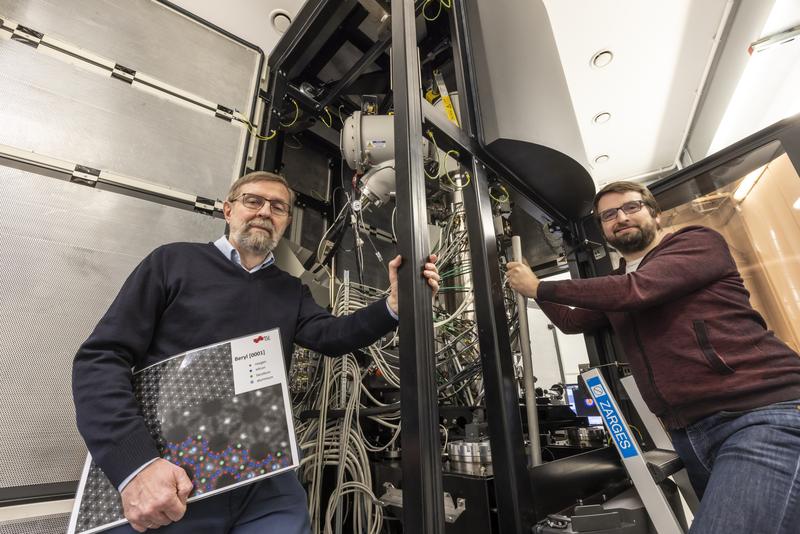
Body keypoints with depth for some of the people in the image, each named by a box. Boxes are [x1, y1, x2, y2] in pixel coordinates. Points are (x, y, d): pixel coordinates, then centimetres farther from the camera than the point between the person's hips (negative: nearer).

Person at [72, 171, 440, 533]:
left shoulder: (292, 293, 11)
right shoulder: (173, 261, 1)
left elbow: (330, 335, -6)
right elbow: (100, 358, -4)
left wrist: (394, 305, -23)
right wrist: (134, 463, -18)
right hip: (166, 475, -2)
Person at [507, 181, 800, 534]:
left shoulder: (698, 241, 0)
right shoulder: (613, 286, 20)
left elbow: (636, 289, -18)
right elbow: (572, 321, 28)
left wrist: (541, 287, -9)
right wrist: (532, 288, 18)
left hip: (762, 417, -7)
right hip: (690, 434, 7)